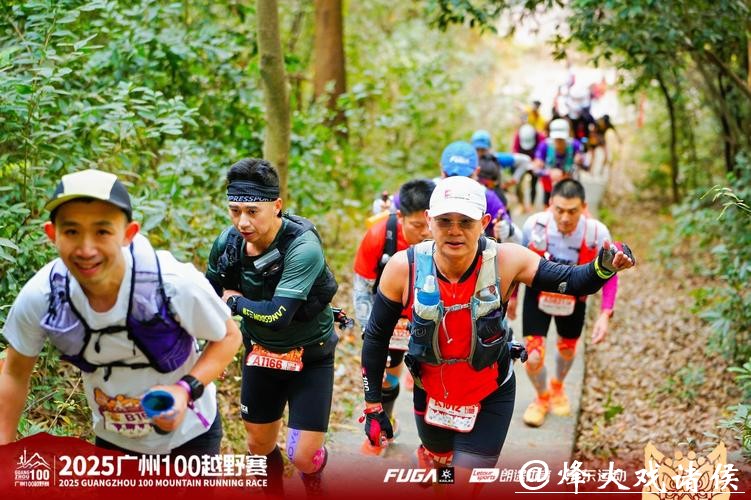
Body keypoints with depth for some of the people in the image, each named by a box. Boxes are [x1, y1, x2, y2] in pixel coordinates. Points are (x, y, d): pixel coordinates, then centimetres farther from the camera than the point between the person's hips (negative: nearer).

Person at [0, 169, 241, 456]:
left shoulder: (176, 284, -32)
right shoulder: (39, 298, -24)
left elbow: (228, 337, -14)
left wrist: (186, 389, -29)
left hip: (189, 435, -2)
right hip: (112, 440, 2)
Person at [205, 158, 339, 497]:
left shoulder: (303, 247, -30)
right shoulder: (228, 242, -12)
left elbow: (277, 315, -36)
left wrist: (235, 300, -20)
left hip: (309, 357, -5)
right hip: (261, 353, 5)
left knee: (303, 456, -7)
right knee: (259, 447, 15)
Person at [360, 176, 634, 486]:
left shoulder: (506, 260, -24)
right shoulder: (403, 267, -23)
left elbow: (572, 281, -11)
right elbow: (376, 337, -10)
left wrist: (604, 267, -34)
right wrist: (373, 406, -5)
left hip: (490, 396, -1)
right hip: (430, 393, 2)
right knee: (435, 459, 26)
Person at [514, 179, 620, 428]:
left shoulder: (597, 233, -30)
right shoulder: (535, 225, -30)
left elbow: (609, 274, -14)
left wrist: (605, 314, -23)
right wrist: (512, 295, 4)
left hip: (574, 297, 1)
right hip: (538, 293, -1)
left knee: (567, 349, 24)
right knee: (533, 357, -9)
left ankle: (557, 386, 58)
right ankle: (542, 397, 26)